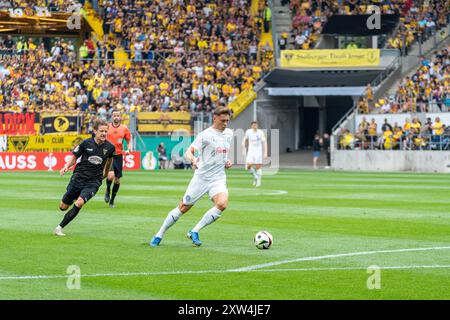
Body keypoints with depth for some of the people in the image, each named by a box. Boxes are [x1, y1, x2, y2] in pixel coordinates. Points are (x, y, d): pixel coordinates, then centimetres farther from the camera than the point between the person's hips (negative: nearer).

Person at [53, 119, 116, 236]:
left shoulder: (110, 147, -3)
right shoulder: (86, 143, -7)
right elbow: (74, 158, 4)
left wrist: (106, 173, 32)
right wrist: (66, 166, -14)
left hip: (94, 181, 0)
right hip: (79, 177, 0)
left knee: (79, 203, -26)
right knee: (63, 207, 6)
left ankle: (60, 227, -15)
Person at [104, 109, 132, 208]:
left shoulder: (124, 128, 3)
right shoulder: (107, 127, 0)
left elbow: (129, 141, 11)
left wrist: (128, 149, -7)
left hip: (118, 156, 2)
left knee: (117, 180, 5)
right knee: (111, 175, -24)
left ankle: (112, 200, 22)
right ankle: (108, 191, 7)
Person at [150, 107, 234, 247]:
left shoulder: (229, 133, 9)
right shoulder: (205, 135, -10)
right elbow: (189, 152, -18)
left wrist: (227, 162, 8)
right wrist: (193, 160, -41)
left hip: (218, 178, 4)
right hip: (201, 177, -4)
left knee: (222, 204, -24)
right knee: (183, 207, 3)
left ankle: (194, 232, -12)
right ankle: (159, 235, 19)